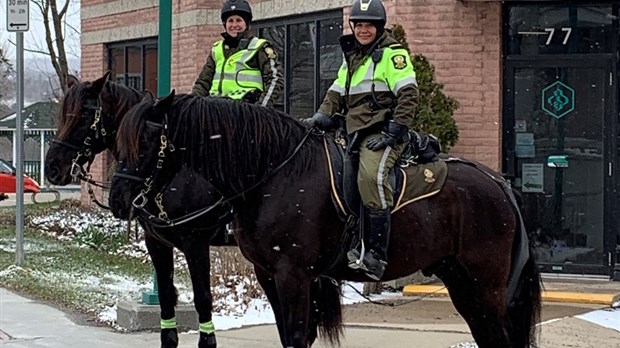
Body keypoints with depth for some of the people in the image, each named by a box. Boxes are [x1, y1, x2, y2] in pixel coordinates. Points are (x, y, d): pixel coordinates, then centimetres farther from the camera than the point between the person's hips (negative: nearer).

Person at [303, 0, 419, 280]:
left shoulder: (392, 53, -2)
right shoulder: (351, 57, 23)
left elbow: (408, 95, -9)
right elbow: (337, 93, 26)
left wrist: (395, 131, -17)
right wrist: (323, 115, 7)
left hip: (382, 132, -9)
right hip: (355, 135, 9)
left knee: (371, 175, -32)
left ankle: (377, 254, -34)